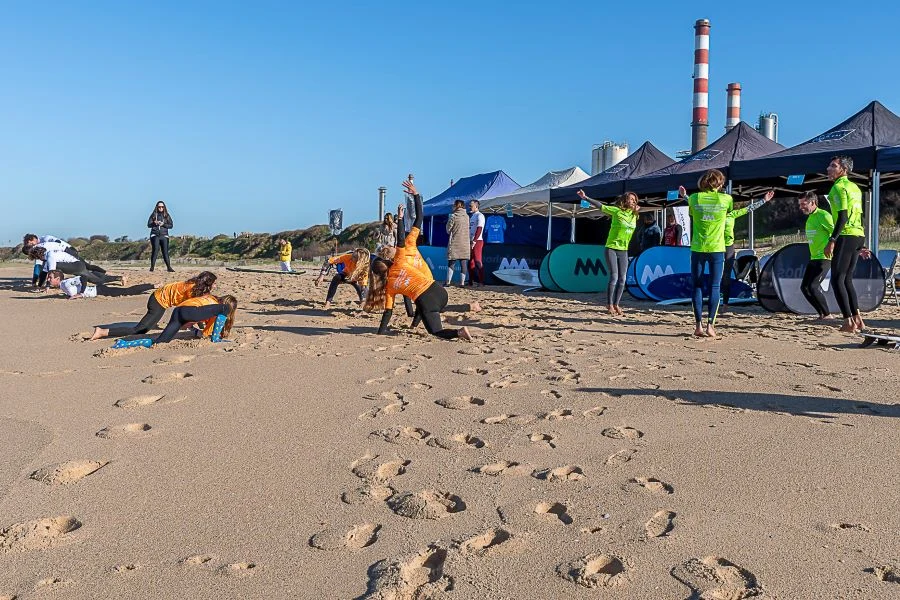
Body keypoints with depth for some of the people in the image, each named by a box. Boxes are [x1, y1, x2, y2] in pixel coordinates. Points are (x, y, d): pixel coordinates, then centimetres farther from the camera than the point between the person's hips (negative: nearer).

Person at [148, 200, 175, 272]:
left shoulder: (167, 215, 8)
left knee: (165, 252, -4)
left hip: (164, 235, 1)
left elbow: (171, 225, 3)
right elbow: (148, 224, 4)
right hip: (155, 235, -1)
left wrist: (163, 224, -12)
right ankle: (152, 267, -6)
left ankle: (169, 267, -3)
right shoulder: (153, 215, 7)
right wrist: (154, 223, -16)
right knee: (155, 250, -10)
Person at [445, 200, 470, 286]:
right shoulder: (467, 216, 6)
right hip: (465, 243, 4)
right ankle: (462, 282, 1)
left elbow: (448, 229, -1)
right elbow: (467, 229, 11)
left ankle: (448, 281, 0)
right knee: (463, 263, 3)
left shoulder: (453, 216, -7)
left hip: (455, 243, -3)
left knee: (451, 263, 3)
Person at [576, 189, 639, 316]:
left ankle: (616, 304, 12)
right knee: (614, 277, -10)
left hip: (624, 250, 5)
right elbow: (600, 205, -10)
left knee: (622, 279, 3)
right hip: (612, 248, -5)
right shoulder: (616, 211, -8)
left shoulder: (634, 215, 6)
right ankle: (609, 304, 2)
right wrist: (585, 198, -14)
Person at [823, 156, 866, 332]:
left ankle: (849, 321, -10)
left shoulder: (839, 187, -8)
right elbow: (858, 216, 20)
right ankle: (857, 318, 11)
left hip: (846, 236, -9)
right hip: (859, 236, 9)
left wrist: (832, 241, -20)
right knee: (847, 279, 14)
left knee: (837, 280, -6)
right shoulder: (854, 187, 19)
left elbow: (843, 217, -17)